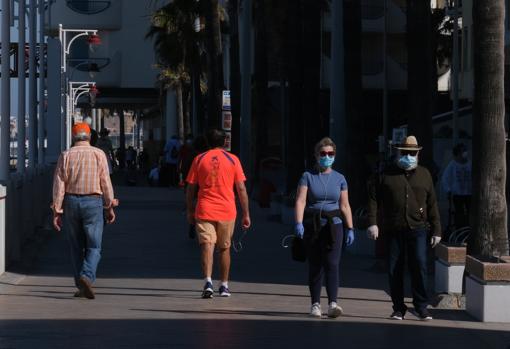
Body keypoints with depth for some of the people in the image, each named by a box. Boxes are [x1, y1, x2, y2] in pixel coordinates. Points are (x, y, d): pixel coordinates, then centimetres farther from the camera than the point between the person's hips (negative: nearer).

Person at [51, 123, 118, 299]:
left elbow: (59, 184, -3)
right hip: (93, 202, -2)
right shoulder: (99, 154, -2)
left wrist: (57, 211, -1)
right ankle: (86, 276, -22)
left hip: (71, 202, 2)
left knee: (76, 247, 12)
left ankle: (81, 287, 13)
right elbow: (105, 182, -3)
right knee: (94, 247, 2)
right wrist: (109, 207, 5)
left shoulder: (66, 155, 0)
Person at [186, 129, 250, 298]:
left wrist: (190, 211, 16)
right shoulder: (233, 160, 2)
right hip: (227, 211, 1)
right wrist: (246, 214, 5)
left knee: (207, 246, -6)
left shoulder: (199, 159, 4)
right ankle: (224, 286, 21)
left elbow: (190, 188, 6)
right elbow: (241, 189, 0)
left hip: (204, 211, -1)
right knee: (224, 248, 14)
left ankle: (208, 282, -26)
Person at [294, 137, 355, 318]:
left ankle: (332, 303, -21)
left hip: (333, 224, 1)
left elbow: (344, 206, 12)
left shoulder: (339, 179, 10)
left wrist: (350, 229, 6)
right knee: (315, 266, 4)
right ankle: (315, 304, 11)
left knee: (332, 264, -12)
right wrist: (298, 223, -20)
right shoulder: (308, 176, 3)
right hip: (312, 225, -1)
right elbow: (300, 201, -7)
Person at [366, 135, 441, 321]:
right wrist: (372, 223, -7)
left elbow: (432, 204, 12)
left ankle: (421, 307, -2)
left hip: (417, 229, 0)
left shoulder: (424, 174, 11)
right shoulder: (386, 174, 7)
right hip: (393, 230, 0)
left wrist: (436, 230, 7)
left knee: (419, 266, -11)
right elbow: (373, 199, 4)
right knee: (394, 270, 2)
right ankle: (398, 309, 12)